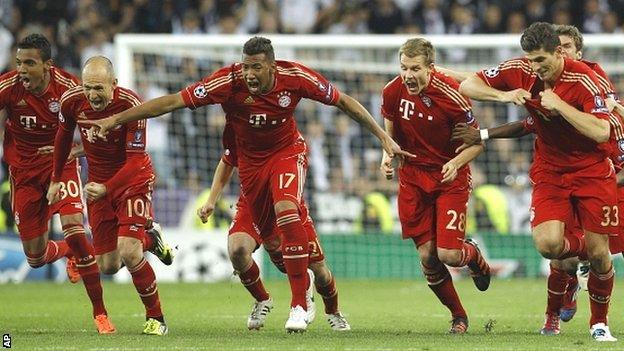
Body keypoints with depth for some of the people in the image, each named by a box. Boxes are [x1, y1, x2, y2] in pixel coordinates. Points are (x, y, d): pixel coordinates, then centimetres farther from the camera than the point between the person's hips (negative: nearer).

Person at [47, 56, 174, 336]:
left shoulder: (131, 105, -28)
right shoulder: (72, 101, -15)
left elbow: (135, 160, -26)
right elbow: (63, 136, 7)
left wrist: (106, 188, -40)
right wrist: (56, 179, 15)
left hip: (133, 178, -5)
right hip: (98, 181, 5)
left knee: (128, 252, -22)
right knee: (108, 266, 4)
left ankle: (155, 318, -3)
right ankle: (149, 237, 36)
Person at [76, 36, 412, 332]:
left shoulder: (295, 77, -24)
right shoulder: (229, 81, -26)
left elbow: (343, 101, -10)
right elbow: (172, 101, -25)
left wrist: (384, 137, -7)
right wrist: (114, 120, -28)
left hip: (287, 151, -2)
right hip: (250, 158, 2)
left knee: (286, 210, -28)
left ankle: (299, 304, -22)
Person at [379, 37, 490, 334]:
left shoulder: (451, 95, -20)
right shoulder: (392, 92, -9)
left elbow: (477, 142, -10)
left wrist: (456, 163, -27)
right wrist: (387, 156, -8)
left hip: (450, 178, -3)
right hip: (412, 177, 3)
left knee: (448, 254, -12)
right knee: (427, 257, -1)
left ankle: (473, 255, 27)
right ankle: (458, 315, 20)